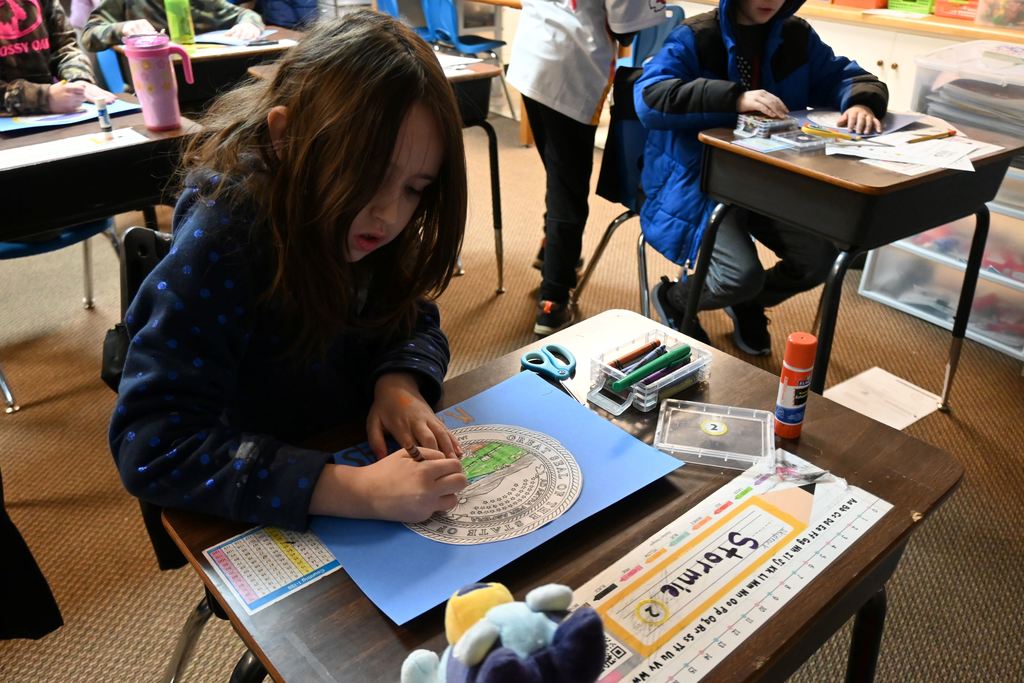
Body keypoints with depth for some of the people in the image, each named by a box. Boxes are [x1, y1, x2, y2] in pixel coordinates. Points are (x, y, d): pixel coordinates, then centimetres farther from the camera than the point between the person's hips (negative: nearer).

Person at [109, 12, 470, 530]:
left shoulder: (355, 223, -9)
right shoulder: (221, 240, -24)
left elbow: (416, 323, 1)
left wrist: (399, 383, -20)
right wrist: (355, 491, -36)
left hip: (363, 451, 5)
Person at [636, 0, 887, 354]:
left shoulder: (797, 37, 8)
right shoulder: (695, 37, -10)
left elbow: (845, 76, 11)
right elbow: (649, 98, -25)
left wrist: (860, 103, -16)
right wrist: (735, 98, -35)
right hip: (698, 182, -6)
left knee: (821, 259, -9)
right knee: (742, 275, -25)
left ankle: (749, 304, 22)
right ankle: (674, 300, 10)